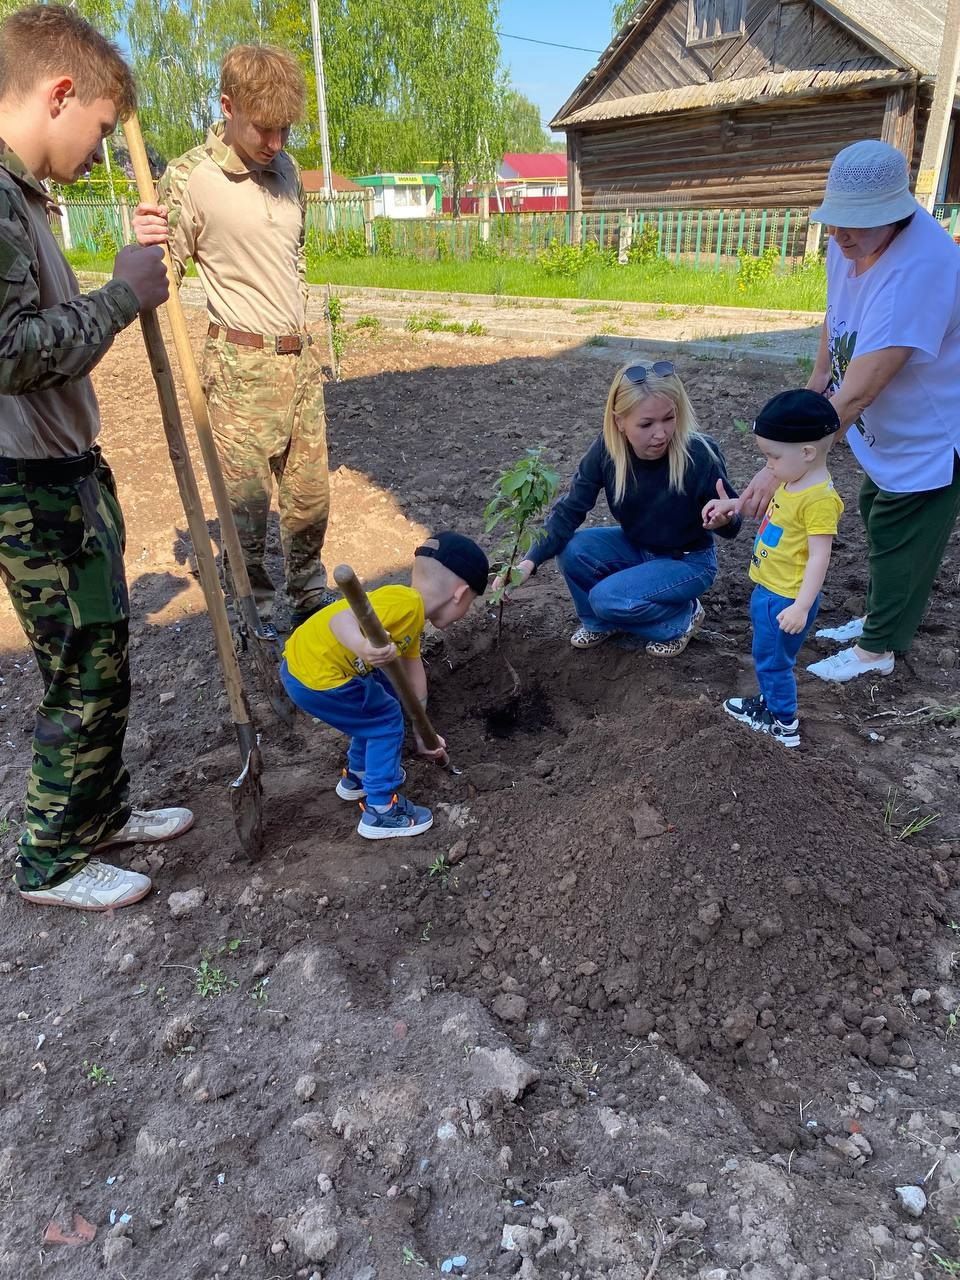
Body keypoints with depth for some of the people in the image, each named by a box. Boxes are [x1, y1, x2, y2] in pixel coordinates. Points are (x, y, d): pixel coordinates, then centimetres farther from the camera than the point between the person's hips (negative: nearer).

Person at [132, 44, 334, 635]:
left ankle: (310, 592, 29)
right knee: (248, 501, 1)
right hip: (243, 364, -5)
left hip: (301, 358, 6)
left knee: (310, 494, 11)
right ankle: (258, 609, 19)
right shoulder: (189, 177, -11)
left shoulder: (287, 167, 8)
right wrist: (148, 249, -29)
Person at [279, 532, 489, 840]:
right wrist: (364, 647, -54)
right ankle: (381, 811, 14)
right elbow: (340, 619, -33)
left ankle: (357, 774, 44)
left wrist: (423, 736, 24)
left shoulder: (414, 618, 11)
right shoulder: (404, 601, -21)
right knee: (386, 721, 3)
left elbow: (414, 674, 18)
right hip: (314, 678, -10)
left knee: (380, 703, 26)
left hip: (304, 661, 10)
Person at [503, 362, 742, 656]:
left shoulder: (700, 455, -30)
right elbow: (570, 509, -19)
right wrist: (530, 562, -33)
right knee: (571, 551, -21)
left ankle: (683, 617, 3)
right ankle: (600, 622, 8)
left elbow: (730, 519, -17)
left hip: (688, 560, -4)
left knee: (608, 598, -26)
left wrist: (725, 521, -43)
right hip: (636, 547, 4)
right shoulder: (606, 450, -21)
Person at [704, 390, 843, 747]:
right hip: (769, 590, 9)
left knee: (772, 661, 8)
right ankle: (771, 702, 45)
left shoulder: (819, 498, -26)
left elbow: (819, 557, -27)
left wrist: (801, 606, -29)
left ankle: (784, 724, 26)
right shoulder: (793, 483, 2)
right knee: (768, 656, 25)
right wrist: (730, 504, 16)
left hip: (787, 599, -9)